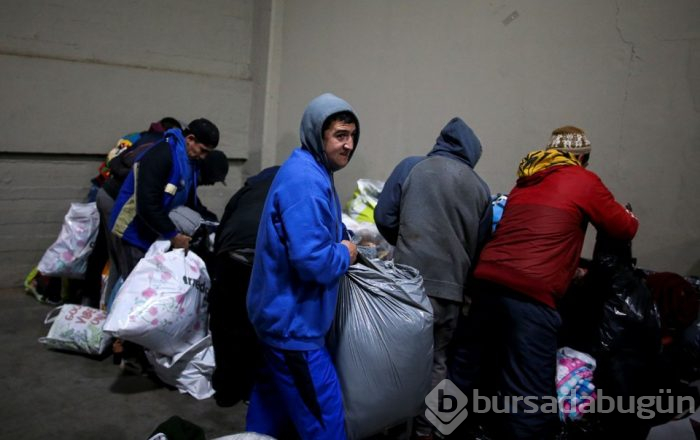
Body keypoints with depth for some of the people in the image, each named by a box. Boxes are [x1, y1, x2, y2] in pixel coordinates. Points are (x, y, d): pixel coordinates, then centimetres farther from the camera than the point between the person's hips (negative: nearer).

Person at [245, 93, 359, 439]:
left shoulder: (309, 171, 10)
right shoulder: (306, 180, -23)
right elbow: (313, 261, -30)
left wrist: (347, 241, 6)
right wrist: (345, 254, -11)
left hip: (282, 314, 11)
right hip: (293, 321, -11)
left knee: (274, 400, 24)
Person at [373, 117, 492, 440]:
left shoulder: (411, 167, 2)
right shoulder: (480, 187, 8)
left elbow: (384, 218, 0)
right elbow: (480, 244, 12)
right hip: (451, 285, 2)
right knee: (436, 361, 15)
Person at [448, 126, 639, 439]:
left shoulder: (525, 181, 23)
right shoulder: (585, 182, 6)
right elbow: (625, 230, 14)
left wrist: (574, 268, 41)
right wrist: (625, 215, 37)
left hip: (488, 283, 7)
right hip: (531, 295, -6)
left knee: (465, 379, 16)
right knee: (529, 395, -1)